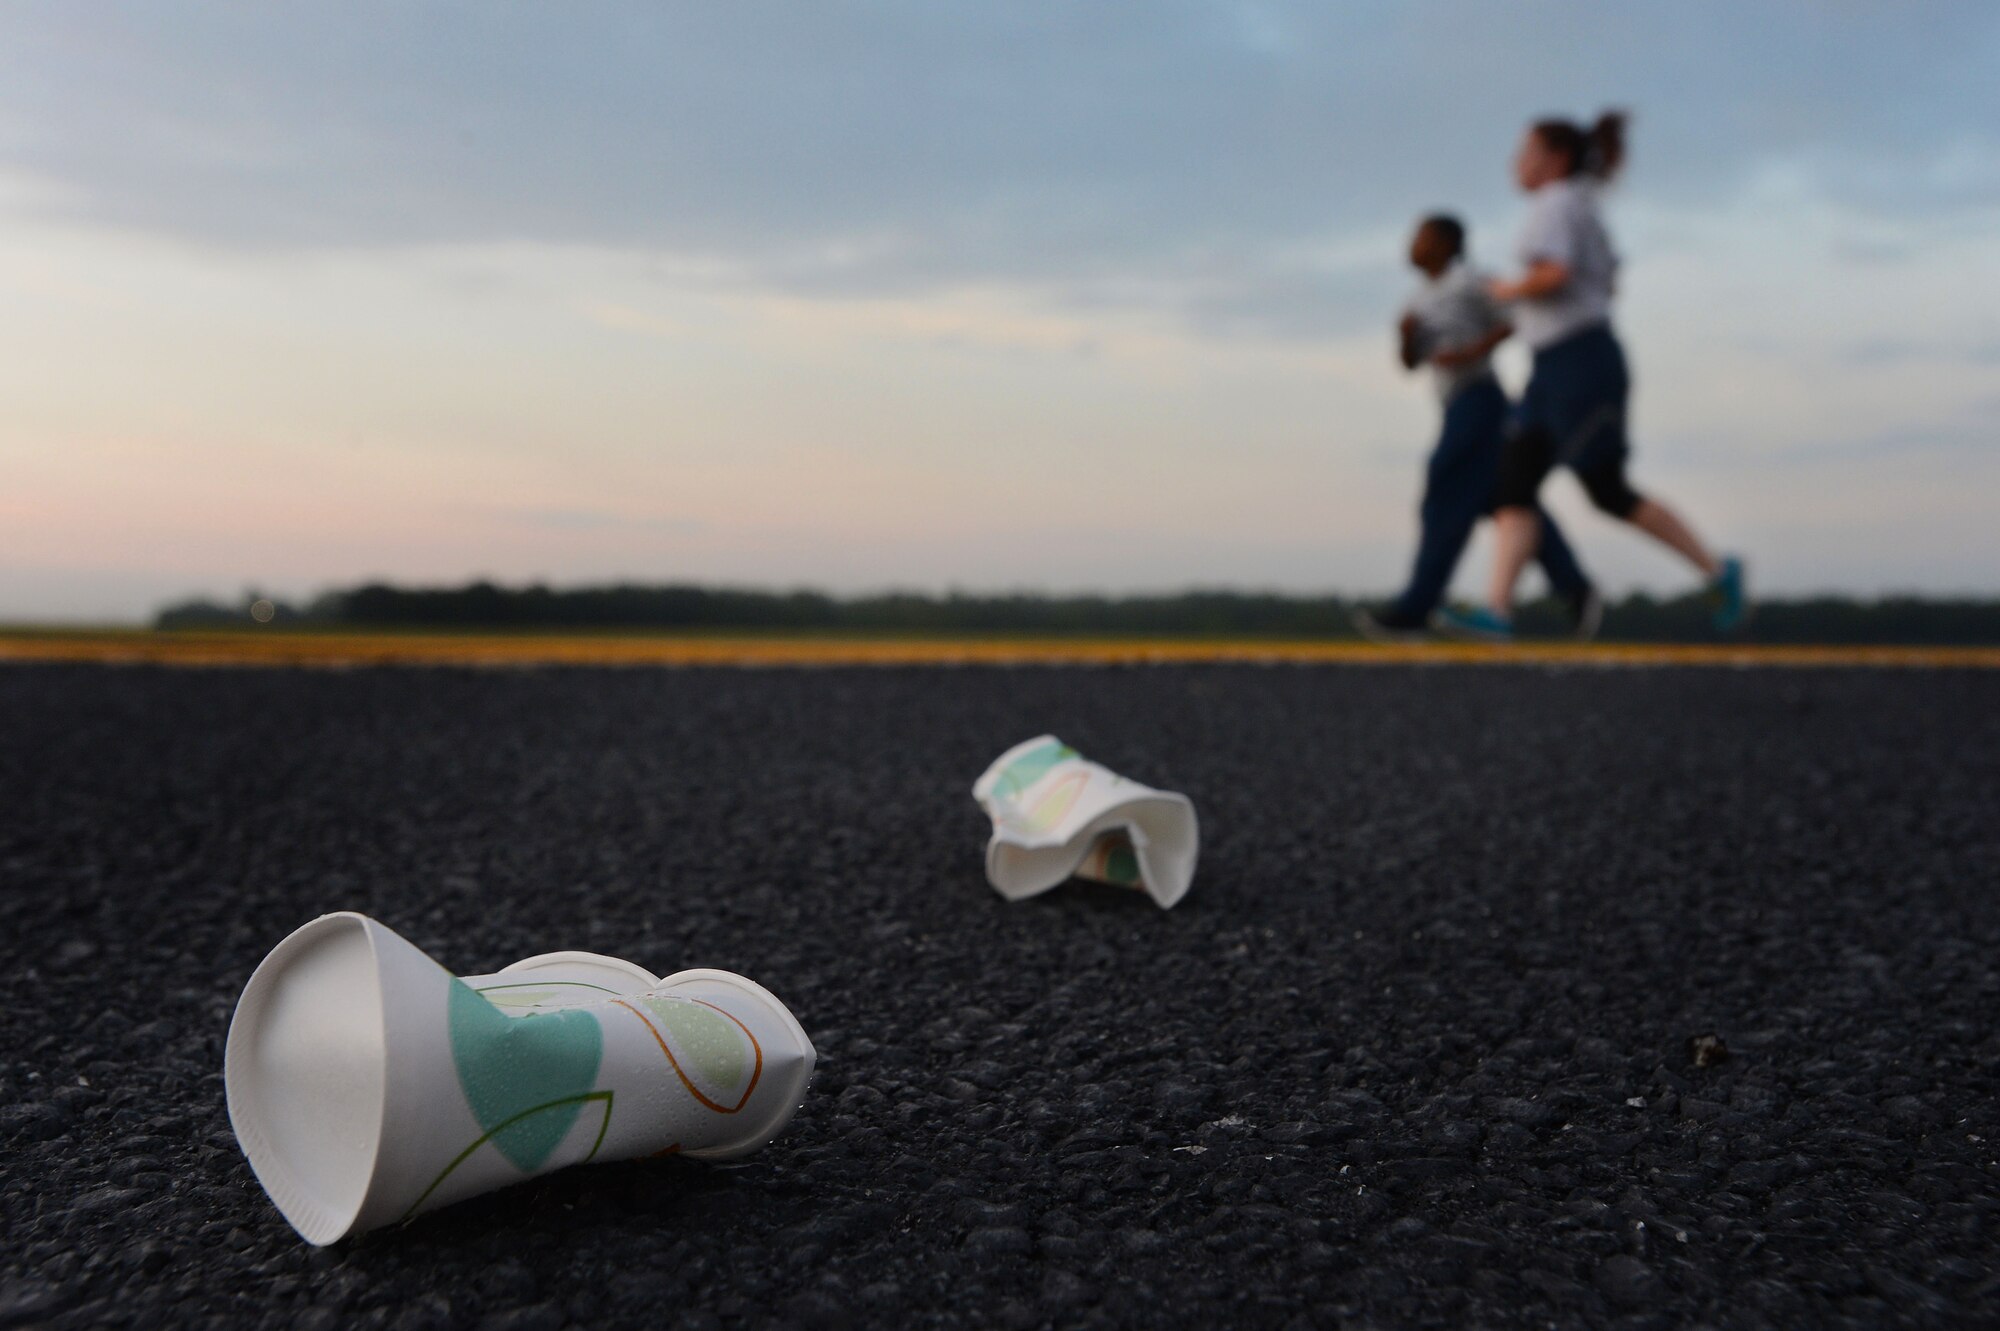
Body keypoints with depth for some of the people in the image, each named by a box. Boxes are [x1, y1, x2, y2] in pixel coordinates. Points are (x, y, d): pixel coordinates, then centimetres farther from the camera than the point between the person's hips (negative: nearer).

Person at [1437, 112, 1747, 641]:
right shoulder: (1584, 208, 22)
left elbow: (1554, 273, -25)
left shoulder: (1555, 203, -8)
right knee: (1514, 482, -3)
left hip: (1581, 359, -10)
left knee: (1608, 492, -6)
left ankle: (1717, 571, 7)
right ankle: (1496, 608, -11)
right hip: (1553, 369, 10)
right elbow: (1609, 284, 30)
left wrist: (1509, 290, -7)